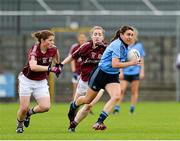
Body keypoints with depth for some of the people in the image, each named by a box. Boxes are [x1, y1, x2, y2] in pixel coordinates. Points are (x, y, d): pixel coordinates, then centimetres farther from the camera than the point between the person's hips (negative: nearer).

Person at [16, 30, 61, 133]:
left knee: (46, 107, -13)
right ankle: (20, 124, 27)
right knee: (24, 108, -5)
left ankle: (29, 112, 17)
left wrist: (58, 65, 21)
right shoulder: (34, 50, -25)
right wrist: (49, 68, -42)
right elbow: (33, 67, -42)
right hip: (27, 80, -4)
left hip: (41, 82, 4)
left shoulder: (53, 50, -9)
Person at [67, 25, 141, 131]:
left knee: (116, 96, -22)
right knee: (88, 100, 10)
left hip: (113, 76, 7)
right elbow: (115, 64, -30)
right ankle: (73, 106, 45)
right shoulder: (117, 45, -22)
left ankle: (99, 122, -19)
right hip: (101, 74, -7)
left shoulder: (125, 46, 4)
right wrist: (131, 63, -26)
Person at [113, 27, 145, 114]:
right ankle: (117, 107, -10)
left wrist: (142, 71, 2)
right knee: (121, 90, -10)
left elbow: (142, 60, 8)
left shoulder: (139, 46, 5)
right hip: (125, 72, 0)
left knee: (134, 91, 3)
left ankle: (132, 109, 11)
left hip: (135, 72, 0)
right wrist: (121, 72, -1)